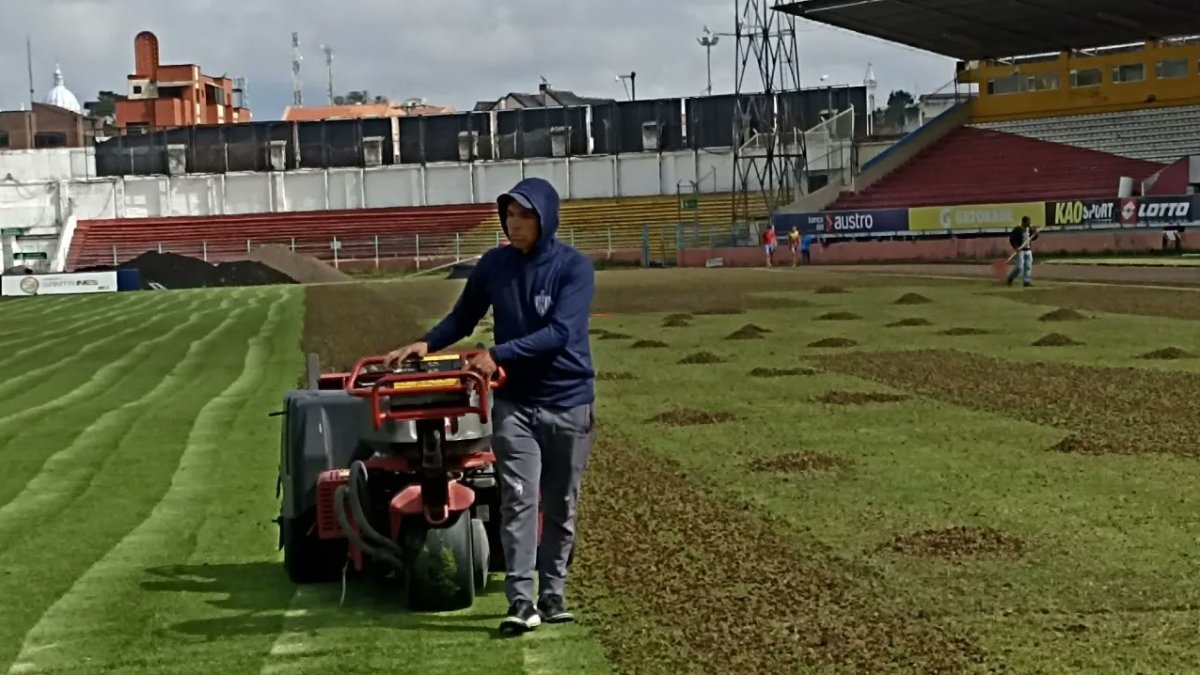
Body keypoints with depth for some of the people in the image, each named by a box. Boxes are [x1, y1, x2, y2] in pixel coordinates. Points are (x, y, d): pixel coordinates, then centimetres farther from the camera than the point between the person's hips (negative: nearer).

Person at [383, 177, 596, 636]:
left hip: (568, 401, -1)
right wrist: (426, 344, -6)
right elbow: (462, 319, 11)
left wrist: (498, 354, -28)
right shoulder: (494, 265, 0)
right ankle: (521, 601, -11)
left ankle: (552, 594, 20)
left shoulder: (575, 267, -10)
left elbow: (560, 332, -22)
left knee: (560, 507, 8)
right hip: (514, 402, 1)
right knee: (518, 500, -10)